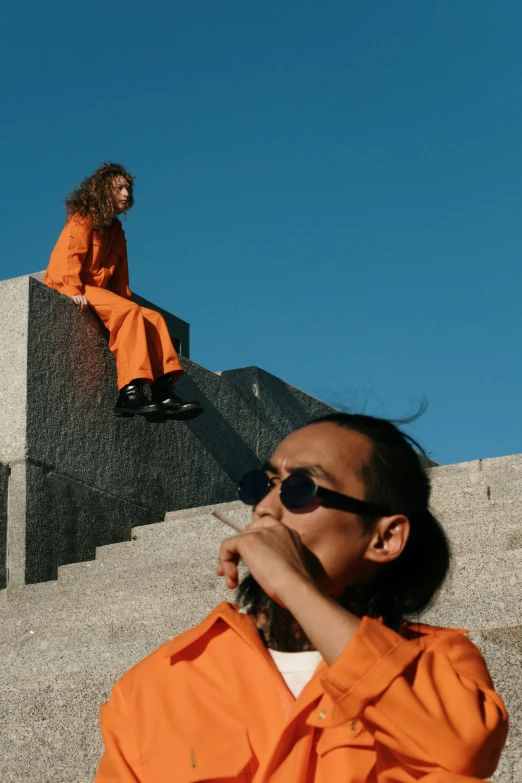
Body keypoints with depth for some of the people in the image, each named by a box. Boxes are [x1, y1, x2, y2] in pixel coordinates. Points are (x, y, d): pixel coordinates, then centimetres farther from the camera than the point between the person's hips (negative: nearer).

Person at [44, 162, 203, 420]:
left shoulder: (116, 229, 23)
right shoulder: (83, 220, -1)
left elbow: (119, 276, 20)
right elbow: (67, 257, -16)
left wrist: (125, 302, 5)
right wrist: (74, 291, -30)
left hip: (97, 291, 9)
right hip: (66, 291, -8)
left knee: (153, 317, -9)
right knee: (129, 312, -30)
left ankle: (164, 393, -22)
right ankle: (130, 393, -40)